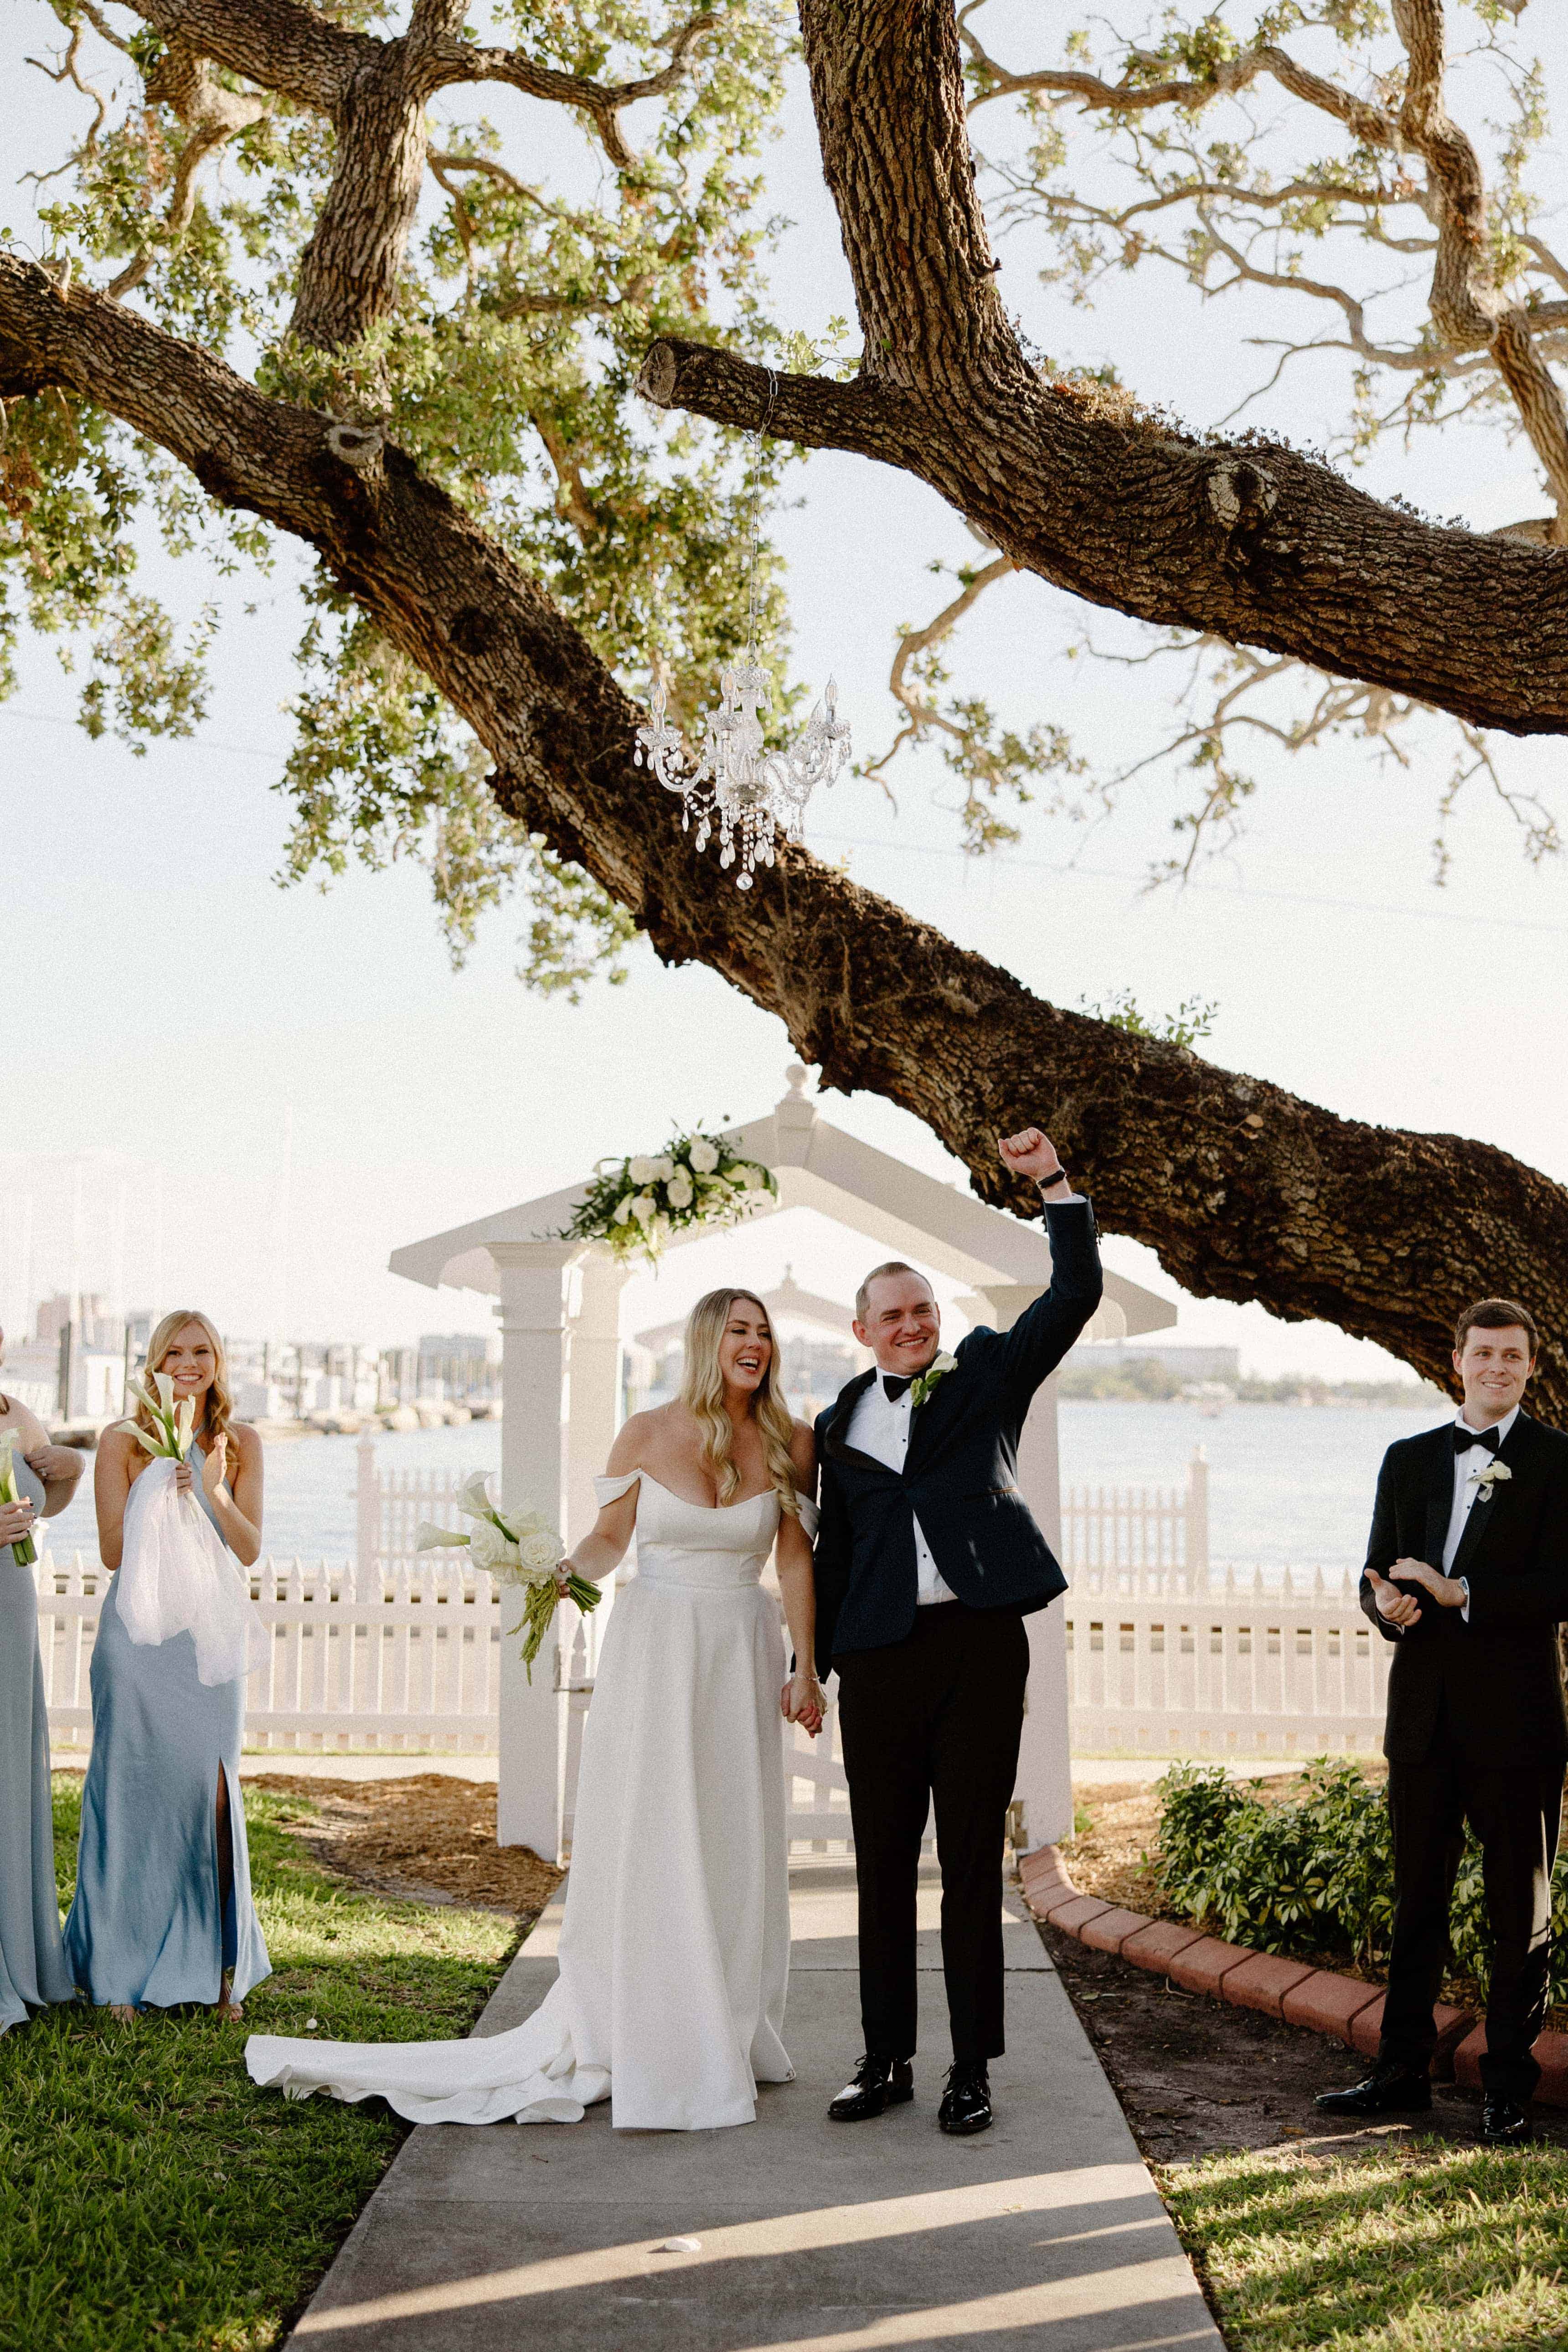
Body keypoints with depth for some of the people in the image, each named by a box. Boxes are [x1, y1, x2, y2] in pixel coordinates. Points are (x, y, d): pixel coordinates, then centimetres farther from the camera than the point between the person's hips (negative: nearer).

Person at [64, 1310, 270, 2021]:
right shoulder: (123, 1442, 1)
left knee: (211, 1794, -3)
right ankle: (120, 1970, 10)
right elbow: (112, 1551, -3)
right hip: (138, 1634, -1)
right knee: (134, 1795, 0)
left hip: (210, 1638, 1)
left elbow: (250, 1550, 0)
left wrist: (215, 1491, -16)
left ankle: (216, 1966, 9)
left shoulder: (241, 1443, 6)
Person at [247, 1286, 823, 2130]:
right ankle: (637, 2045, 4)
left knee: (735, 1854, 5)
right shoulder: (646, 1434, -2)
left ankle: (725, 2042, 18)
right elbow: (609, 1538, 2)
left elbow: (797, 1560, 4)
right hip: (651, 1650, -2)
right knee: (641, 1849, -3)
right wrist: (570, 1569, -19)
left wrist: (806, 1670, 1)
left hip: (741, 1656, 2)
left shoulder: (790, 1444, 1)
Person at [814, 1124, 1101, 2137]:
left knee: (973, 1863, 3)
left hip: (980, 1644, -2)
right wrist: (812, 1665, 15)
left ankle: (973, 2069, 10)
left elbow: (1077, 1294, -1)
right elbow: (835, 1549, 17)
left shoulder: (987, 1373, 8)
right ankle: (887, 2060, 17)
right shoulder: (841, 1423, 13)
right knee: (884, 1864, 7)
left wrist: (1057, 1184, -10)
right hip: (880, 1654, 2)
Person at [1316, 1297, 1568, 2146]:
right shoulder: (1408, 1460, 12)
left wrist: (1458, 1593, -17)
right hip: (1424, 1712, 5)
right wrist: (1386, 1604, -8)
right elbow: (1378, 1574, 14)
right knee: (1416, 1901, 12)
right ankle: (1402, 2071, 22)